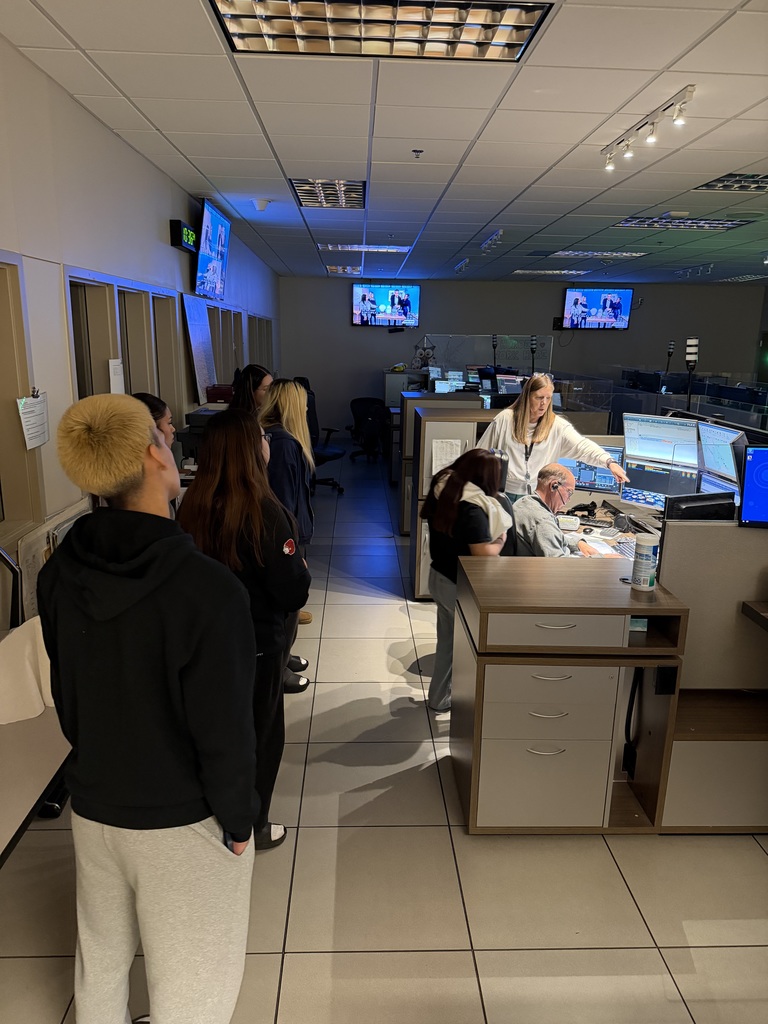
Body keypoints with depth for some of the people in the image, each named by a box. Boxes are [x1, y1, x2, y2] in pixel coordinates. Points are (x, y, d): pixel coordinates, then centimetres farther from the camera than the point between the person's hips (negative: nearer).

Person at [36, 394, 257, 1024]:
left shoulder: (59, 574, -10)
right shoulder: (208, 588, -29)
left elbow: (64, 694, 4)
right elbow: (225, 729, -23)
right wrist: (238, 821, -6)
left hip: (92, 804, 6)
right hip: (183, 819, -5)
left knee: (100, 955, 28)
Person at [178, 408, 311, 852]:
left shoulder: (194, 507, -8)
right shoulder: (264, 511, -26)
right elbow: (294, 593, -23)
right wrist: (303, 569, -3)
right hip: (256, 644, -6)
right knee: (260, 735, 16)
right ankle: (250, 827, 33)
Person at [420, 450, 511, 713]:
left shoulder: (442, 490, -2)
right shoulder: (472, 508, -28)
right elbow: (484, 554, -29)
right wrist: (501, 539, -8)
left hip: (439, 576, 8)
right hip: (461, 586, -8)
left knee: (448, 640, 23)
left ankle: (439, 696, 37)